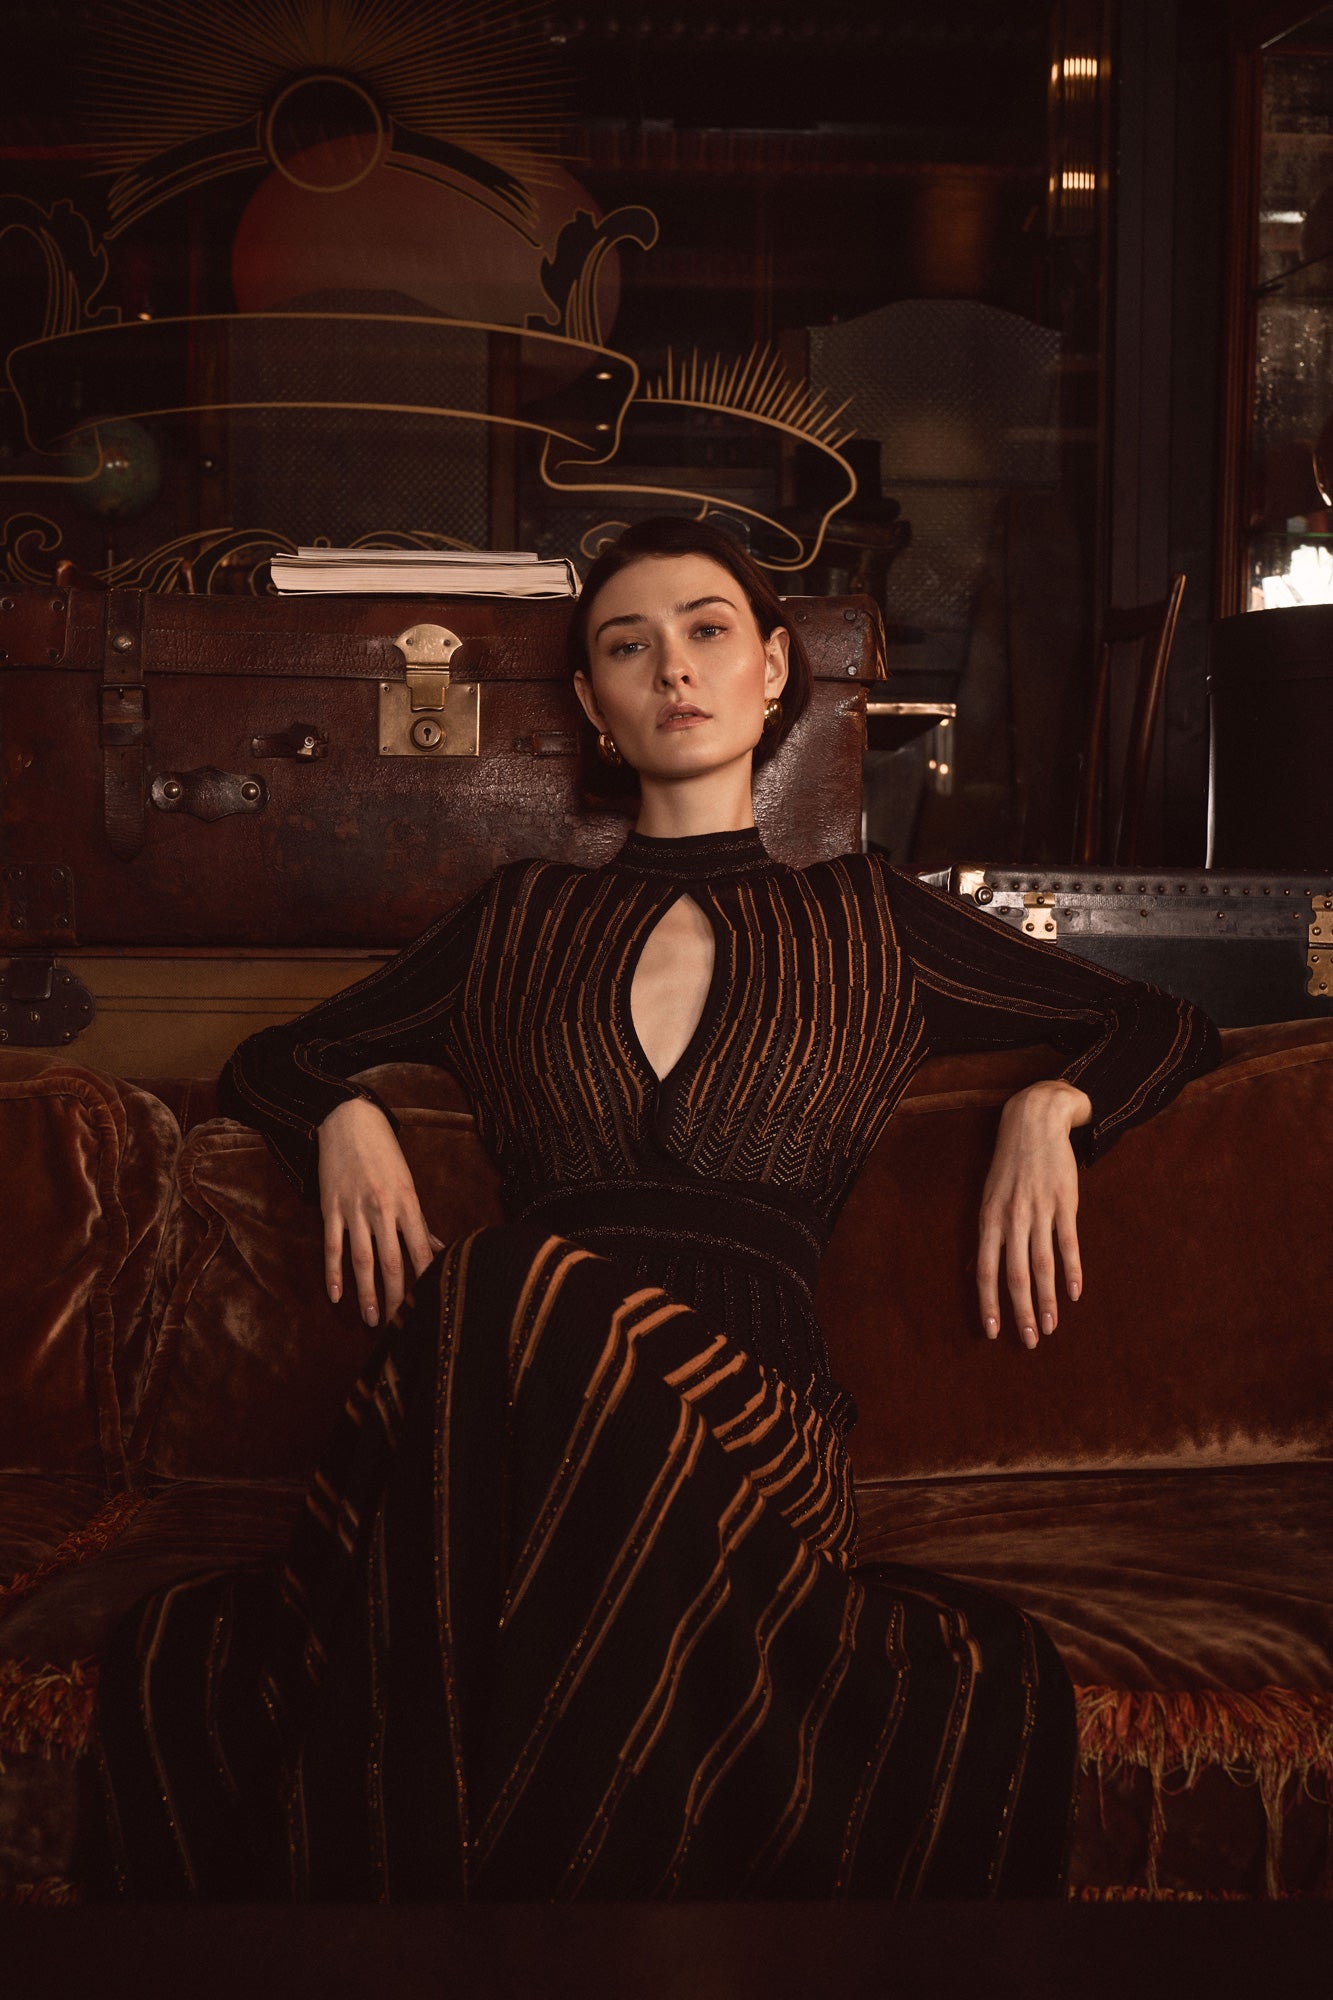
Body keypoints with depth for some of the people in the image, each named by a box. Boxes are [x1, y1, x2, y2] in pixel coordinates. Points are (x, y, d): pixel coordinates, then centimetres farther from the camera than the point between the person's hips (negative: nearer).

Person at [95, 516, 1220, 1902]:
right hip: (505, 1379, 1)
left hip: (746, 1390, 0)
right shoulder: (520, 921, 26)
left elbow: (1168, 1029, 30)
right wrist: (345, 1117, 10)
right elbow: (266, 1061, 34)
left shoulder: (863, 922, 23)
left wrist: (1051, 1106, 8)